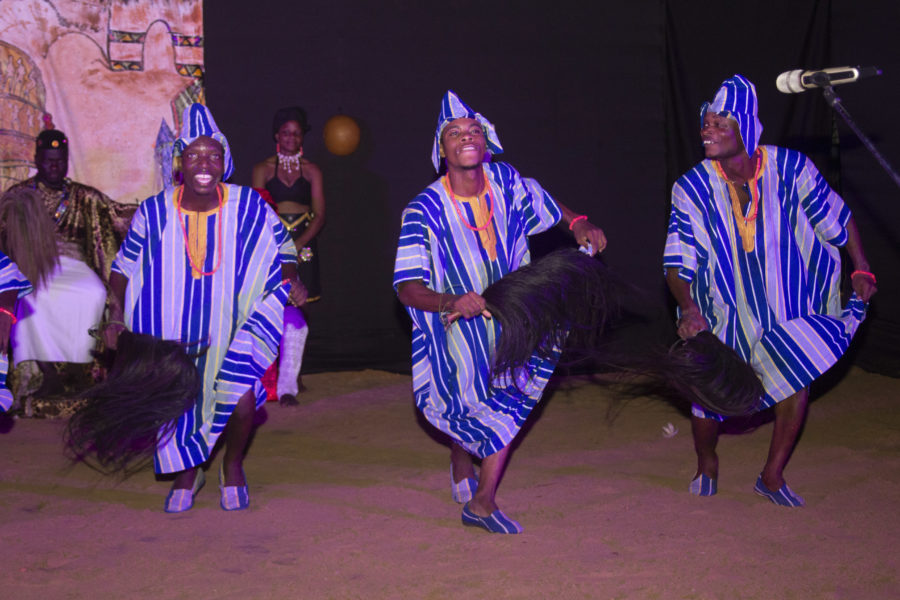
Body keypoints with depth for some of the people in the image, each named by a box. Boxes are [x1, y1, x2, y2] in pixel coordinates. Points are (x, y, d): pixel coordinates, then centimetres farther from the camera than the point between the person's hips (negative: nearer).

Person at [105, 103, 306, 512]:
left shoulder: (249, 207, -10)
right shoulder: (154, 212, -8)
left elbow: (282, 248, 5)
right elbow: (124, 266, 2)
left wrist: (290, 281, -13)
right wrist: (117, 315, -9)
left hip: (233, 332, -1)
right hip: (173, 337, 2)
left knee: (241, 398, -19)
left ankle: (233, 466, 15)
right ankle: (187, 471, 38)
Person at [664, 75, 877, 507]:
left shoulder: (790, 168, -14)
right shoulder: (691, 188, -15)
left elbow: (836, 217, 2)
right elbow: (678, 260, -16)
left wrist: (861, 270, 2)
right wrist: (688, 308, -33)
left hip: (786, 305, 1)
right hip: (721, 307, 0)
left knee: (797, 380, -11)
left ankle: (772, 477, 12)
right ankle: (707, 466, 35)